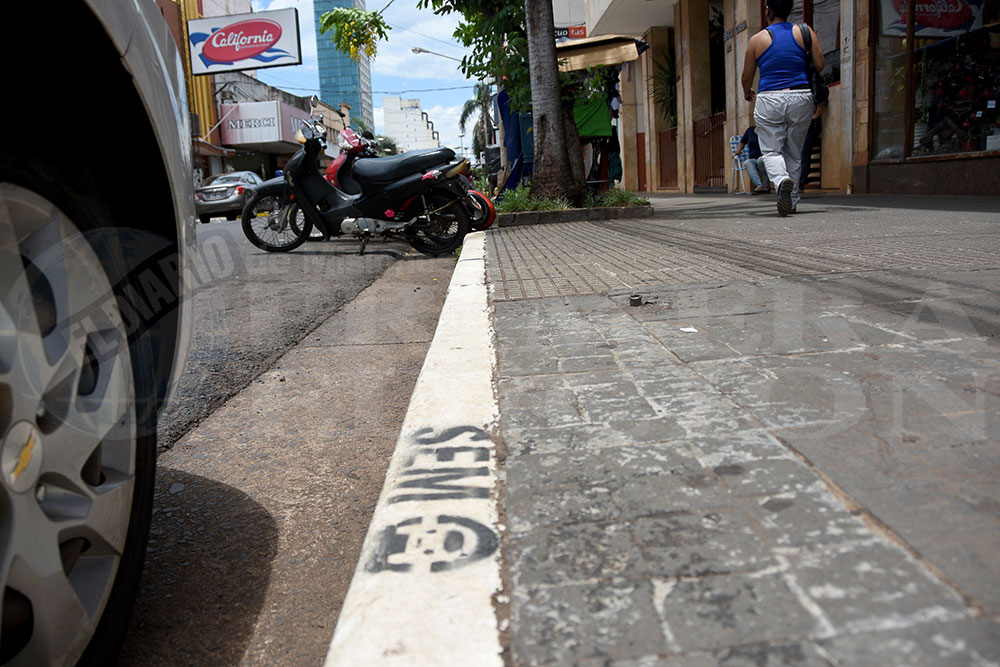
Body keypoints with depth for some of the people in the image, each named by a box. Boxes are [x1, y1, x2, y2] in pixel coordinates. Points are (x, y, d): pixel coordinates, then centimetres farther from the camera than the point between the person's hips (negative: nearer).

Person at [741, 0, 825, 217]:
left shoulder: (757, 40, 2)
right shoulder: (804, 32, 5)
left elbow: (747, 77, 9)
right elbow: (820, 64, 1)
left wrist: (747, 92, 31)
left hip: (769, 101, -2)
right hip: (801, 99, 2)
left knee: (771, 150, 3)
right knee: (794, 152, 14)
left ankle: (782, 180, -29)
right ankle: (791, 201, 17)